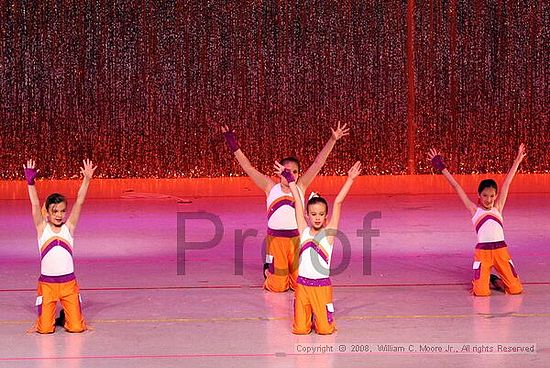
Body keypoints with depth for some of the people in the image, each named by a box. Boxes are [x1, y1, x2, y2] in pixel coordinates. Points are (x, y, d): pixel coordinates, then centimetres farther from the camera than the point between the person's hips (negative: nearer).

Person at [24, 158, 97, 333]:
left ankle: (65, 317, 32)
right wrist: (30, 182, -22)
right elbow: (35, 205, -10)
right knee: (45, 329, -4)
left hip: (69, 283, 1)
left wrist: (87, 179, -15)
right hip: (47, 283, -1)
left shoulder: (68, 227, 3)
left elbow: (79, 202, -6)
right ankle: (43, 320, 31)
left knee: (76, 327, -1)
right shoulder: (42, 228, 0)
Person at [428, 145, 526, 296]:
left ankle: (496, 280, 26)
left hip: (501, 249, 3)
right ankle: (477, 281, 22)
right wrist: (442, 168, 5)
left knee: (515, 289, -3)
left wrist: (517, 160, 16)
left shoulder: (497, 208, 12)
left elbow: (507, 183, 11)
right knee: (481, 292, -13)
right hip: (482, 251, -3)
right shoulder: (474, 210, 6)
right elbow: (457, 187, 5)